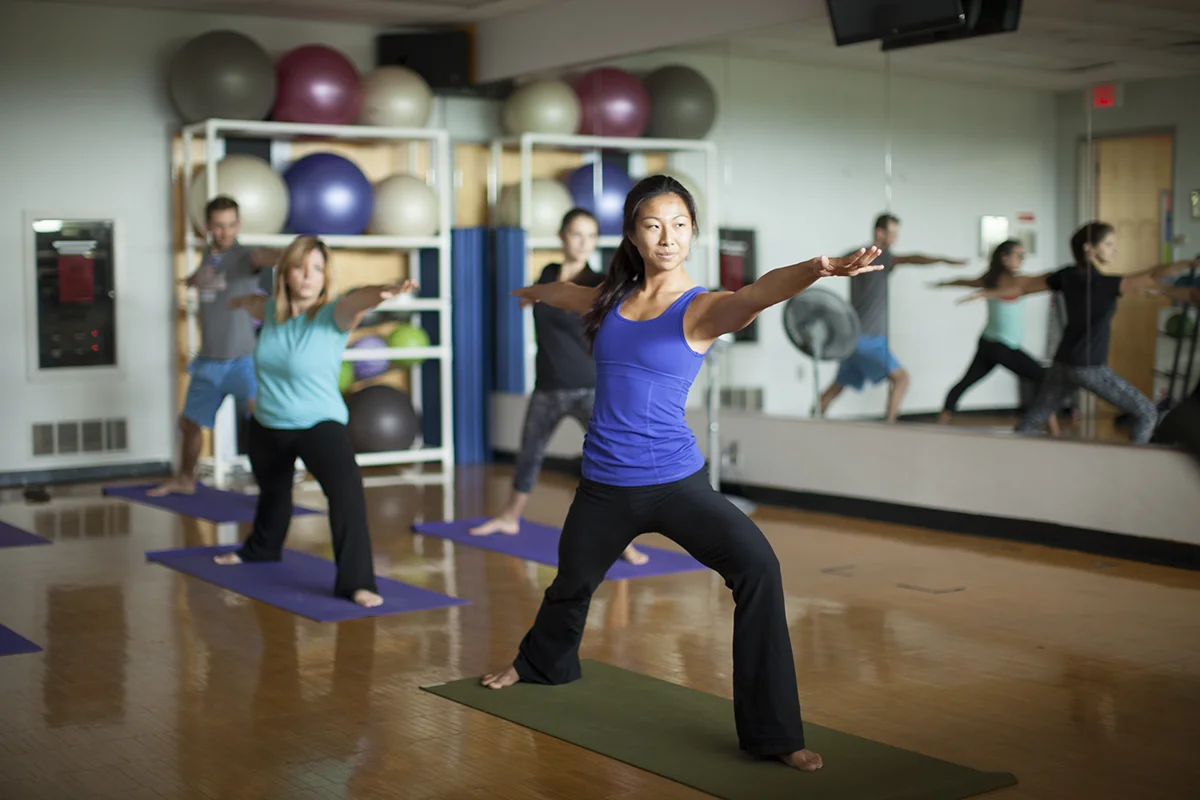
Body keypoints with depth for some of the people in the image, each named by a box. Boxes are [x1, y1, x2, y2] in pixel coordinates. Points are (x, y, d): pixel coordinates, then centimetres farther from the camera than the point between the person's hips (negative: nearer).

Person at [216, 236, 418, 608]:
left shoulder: (332, 315, -20)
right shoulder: (272, 310, -5)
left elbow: (356, 299, -45)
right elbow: (253, 302, 21)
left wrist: (385, 292, -67)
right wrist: (238, 301, 45)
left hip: (319, 423, -6)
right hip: (267, 424, 6)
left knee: (346, 487, -31)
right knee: (272, 489, 30)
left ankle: (356, 582, -28)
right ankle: (262, 548, 61)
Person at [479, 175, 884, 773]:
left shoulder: (701, 308, -9)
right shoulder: (613, 298, 5)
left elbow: (757, 295, -32)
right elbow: (566, 292, 30)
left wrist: (818, 268, -53)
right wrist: (529, 292, 52)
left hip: (675, 481, -5)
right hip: (604, 485, 5)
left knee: (757, 566, -27)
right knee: (572, 582, 25)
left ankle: (773, 732, -19)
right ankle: (539, 664, 59)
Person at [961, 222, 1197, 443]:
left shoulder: (1068, 276, 3)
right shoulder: (1106, 284, -17)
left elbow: (1024, 284, 15)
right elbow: (1151, 277, -31)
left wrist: (987, 293, 27)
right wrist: (1188, 263, -39)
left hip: (1063, 365, 7)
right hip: (1091, 368, -7)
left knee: (1031, 421, 16)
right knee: (1146, 414, 4)